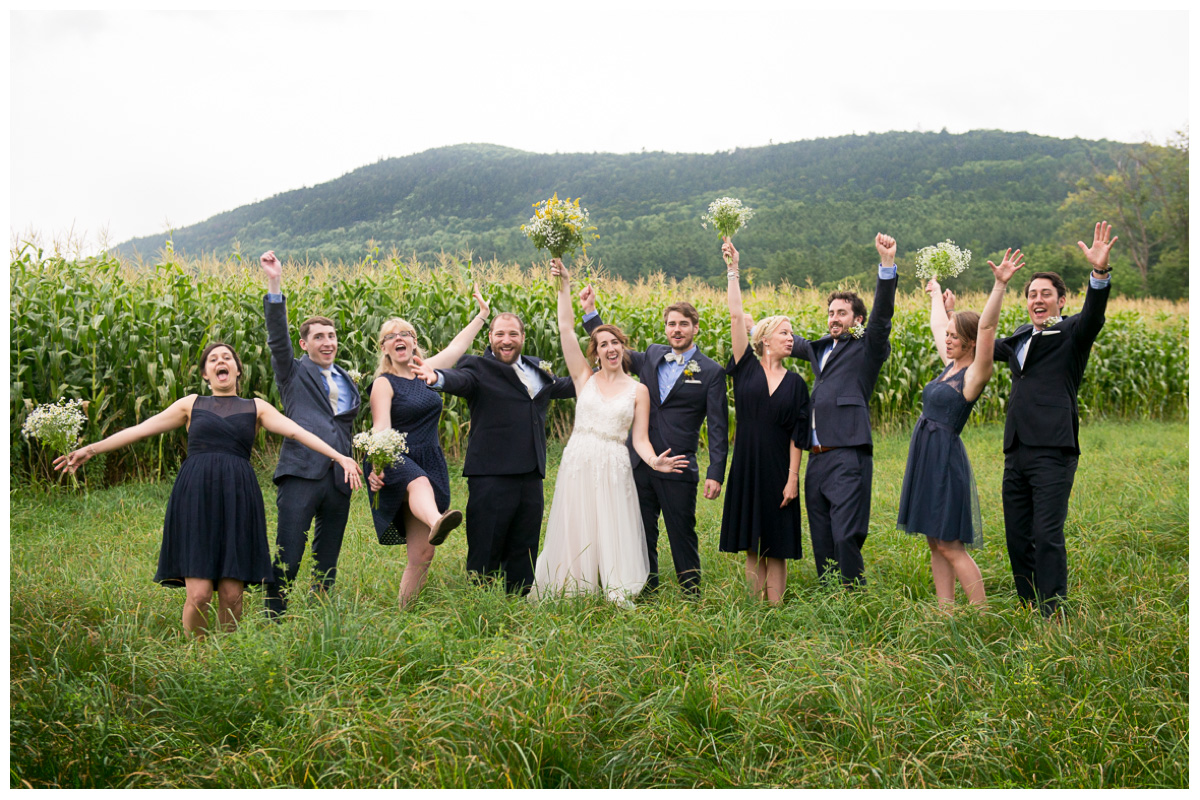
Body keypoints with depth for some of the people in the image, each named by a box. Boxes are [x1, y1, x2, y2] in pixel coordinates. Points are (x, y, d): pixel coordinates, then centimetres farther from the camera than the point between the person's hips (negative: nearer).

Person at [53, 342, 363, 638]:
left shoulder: (256, 408, 17)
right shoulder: (192, 404, 18)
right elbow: (140, 430, 19)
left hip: (238, 499, 0)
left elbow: (298, 432, 5)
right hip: (195, 497, 0)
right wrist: (91, 449, 16)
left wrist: (339, 456, -6)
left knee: (231, 595, -4)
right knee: (198, 594, -10)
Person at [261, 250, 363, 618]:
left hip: (338, 477, 5)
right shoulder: (294, 373, 6)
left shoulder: (348, 381, 20)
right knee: (286, 559, -7)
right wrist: (274, 284, -20)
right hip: (301, 473, -5)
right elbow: (278, 338, -9)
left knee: (327, 560, 11)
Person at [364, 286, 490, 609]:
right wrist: (376, 467, -29)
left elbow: (457, 346, 28)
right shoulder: (384, 383, -2)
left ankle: (403, 611, 6)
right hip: (396, 462, -6)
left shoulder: (426, 370, 15)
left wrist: (482, 315, 33)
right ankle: (437, 523, -74)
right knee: (419, 484, -43)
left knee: (422, 555, 0)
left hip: (430, 464, 6)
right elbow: (381, 429, -14)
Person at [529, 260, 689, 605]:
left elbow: (640, 438, 1)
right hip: (578, 463, 1)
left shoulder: (638, 390, 6)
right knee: (575, 535, 4)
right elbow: (566, 329, 1)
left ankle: (618, 598, 10)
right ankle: (572, 598, 15)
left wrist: (654, 461, -19)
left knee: (612, 536, 1)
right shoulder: (585, 378, 6)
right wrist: (564, 285, -4)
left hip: (614, 469, -1)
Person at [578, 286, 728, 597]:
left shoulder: (711, 372, -1)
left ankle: (691, 597, 16)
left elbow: (718, 428, -3)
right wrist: (590, 310, 14)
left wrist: (716, 474, -10)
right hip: (639, 464, 4)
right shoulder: (651, 356, 11)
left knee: (682, 536, 3)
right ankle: (645, 593, 23)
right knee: (642, 535, 11)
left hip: (678, 470, -4)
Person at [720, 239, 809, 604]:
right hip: (747, 468, 0)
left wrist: (793, 478, -5)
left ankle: (775, 611, 9)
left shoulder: (796, 383, 4)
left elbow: (797, 435, 2)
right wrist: (733, 270, -8)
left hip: (778, 471, 0)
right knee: (752, 547, 7)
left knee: (777, 548, 3)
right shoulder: (746, 369, 2)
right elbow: (736, 318, -5)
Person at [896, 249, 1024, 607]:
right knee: (935, 544, 10)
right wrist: (936, 293, 40)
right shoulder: (950, 364, 11)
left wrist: (1000, 285, -32)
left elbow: (986, 326, -24)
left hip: (946, 460, -9)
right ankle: (945, 612, 16)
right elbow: (937, 324, 28)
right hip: (925, 458, 9)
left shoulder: (974, 374, -10)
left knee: (950, 546, -6)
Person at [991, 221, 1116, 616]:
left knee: (1047, 535, -10)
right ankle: (1029, 609, 22)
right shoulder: (1020, 337, 20)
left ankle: (1052, 616, -3)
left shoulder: (1072, 333, 1)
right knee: (1017, 536, 10)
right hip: (1016, 451, 7)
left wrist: (1100, 272, -38)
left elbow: (1093, 315, -21)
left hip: (1053, 450, -7)